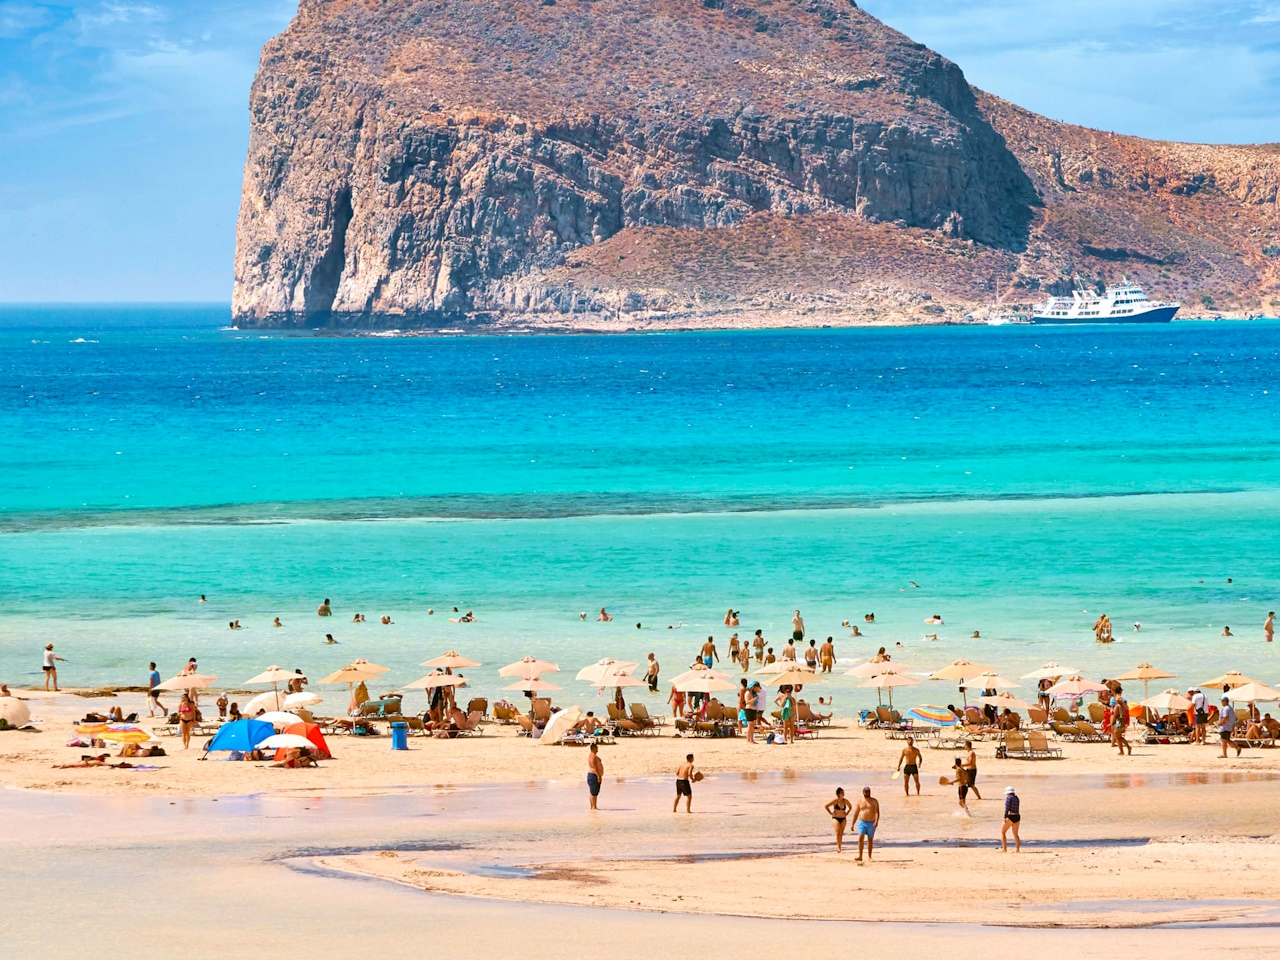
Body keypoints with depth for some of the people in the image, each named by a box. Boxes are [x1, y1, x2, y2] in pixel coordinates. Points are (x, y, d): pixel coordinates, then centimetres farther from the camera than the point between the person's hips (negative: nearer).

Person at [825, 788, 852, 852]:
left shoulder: (845, 801, -1)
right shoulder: (835, 801, -11)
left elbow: (850, 807, 20)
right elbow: (826, 806, -3)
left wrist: (847, 813, 8)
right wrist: (831, 813, -6)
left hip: (843, 819, 3)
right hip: (836, 818, -3)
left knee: (841, 834, 4)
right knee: (838, 832, -17)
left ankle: (840, 848, 11)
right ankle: (838, 848, -16)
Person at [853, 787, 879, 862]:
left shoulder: (874, 801, 0)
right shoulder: (860, 801, 7)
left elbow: (877, 812, -9)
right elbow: (856, 813, 13)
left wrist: (876, 821, -25)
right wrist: (853, 824, 12)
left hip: (871, 823, -1)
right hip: (862, 822, 1)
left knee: (870, 840, 6)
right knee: (860, 838, -15)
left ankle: (869, 857, 16)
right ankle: (860, 856, -18)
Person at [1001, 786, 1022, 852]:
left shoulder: (1009, 798, -10)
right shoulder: (1016, 798, 10)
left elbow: (1007, 808, -17)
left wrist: (1005, 817, -18)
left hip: (1010, 817, -7)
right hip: (1017, 817, 7)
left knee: (1002, 832, 7)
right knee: (1015, 834, 13)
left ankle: (1004, 848, 2)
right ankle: (1017, 849, 5)